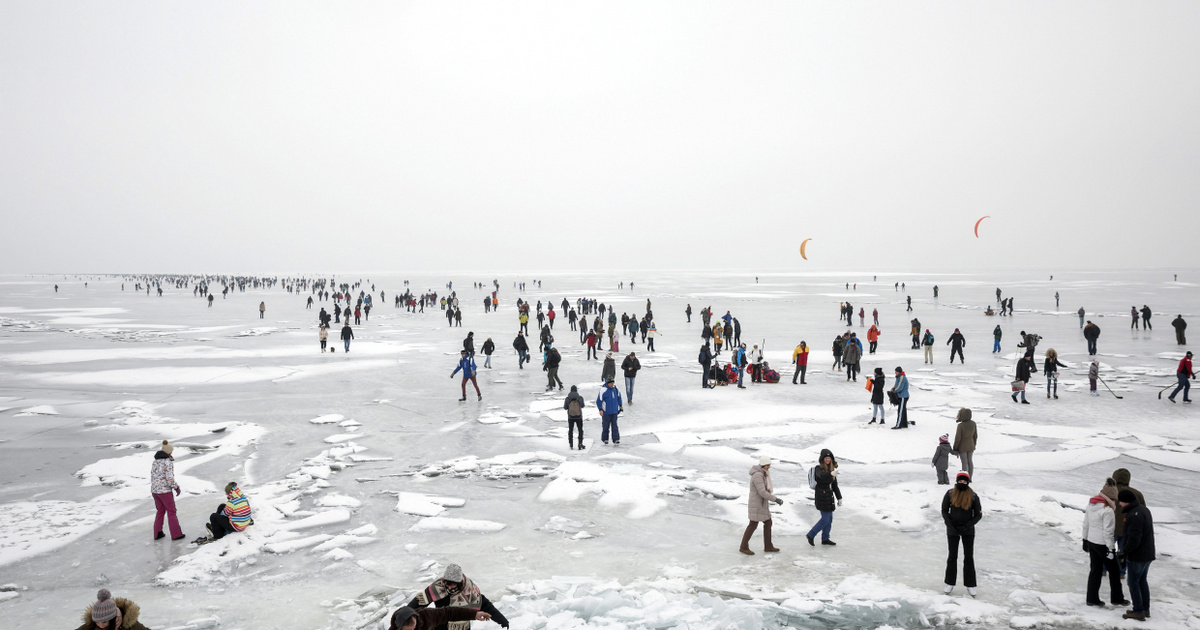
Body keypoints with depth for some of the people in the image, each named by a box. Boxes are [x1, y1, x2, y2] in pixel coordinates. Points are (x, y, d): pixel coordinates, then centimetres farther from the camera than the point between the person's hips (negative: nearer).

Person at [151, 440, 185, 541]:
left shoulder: (155, 461, 8)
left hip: (154, 490, 7)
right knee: (171, 511, 3)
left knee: (160, 511, 19)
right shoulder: (168, 462, -16)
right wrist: (176, 487, -8)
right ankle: (176, 534, 7)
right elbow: (169, 478, -19)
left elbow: (152, 475, 12)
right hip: (165, 490, -7)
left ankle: (157, 533, 21)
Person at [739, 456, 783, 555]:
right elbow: (762, 492, -28)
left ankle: (768, 546, 25)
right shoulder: (757, 475, -25)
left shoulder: (761, 473, 7)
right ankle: (744, 547, 10)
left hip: (761, 503, 10)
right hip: (757, 504, -10)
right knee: (753, 525, -1)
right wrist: (776, 499, -24)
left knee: (768, 523, 15)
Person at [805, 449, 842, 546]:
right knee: (825, 519, -7)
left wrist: (839, 497, 16)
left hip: (829, 497, 8)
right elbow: (821, 476, -39)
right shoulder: (819, 468, -14)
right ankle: (810, 535, 6)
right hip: (822, 497, -8)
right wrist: (831, 474, -58)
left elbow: (834, 485, 16)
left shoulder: (832, 468, 9)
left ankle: (825, 539, 26)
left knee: (829, 518, 13)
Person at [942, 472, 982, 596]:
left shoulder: (973, 496, -6)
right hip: (953, 530, 0)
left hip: (968, 531, 0)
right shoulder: (950, 494, -4)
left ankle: (970, 585, 16)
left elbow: (978, 515, -2)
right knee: (952, 557, 8)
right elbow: (944, 511, 1)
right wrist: (949, 524, -10)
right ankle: (950, 583, 20)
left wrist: (969, 525, -14)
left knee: (969, 557, 5)